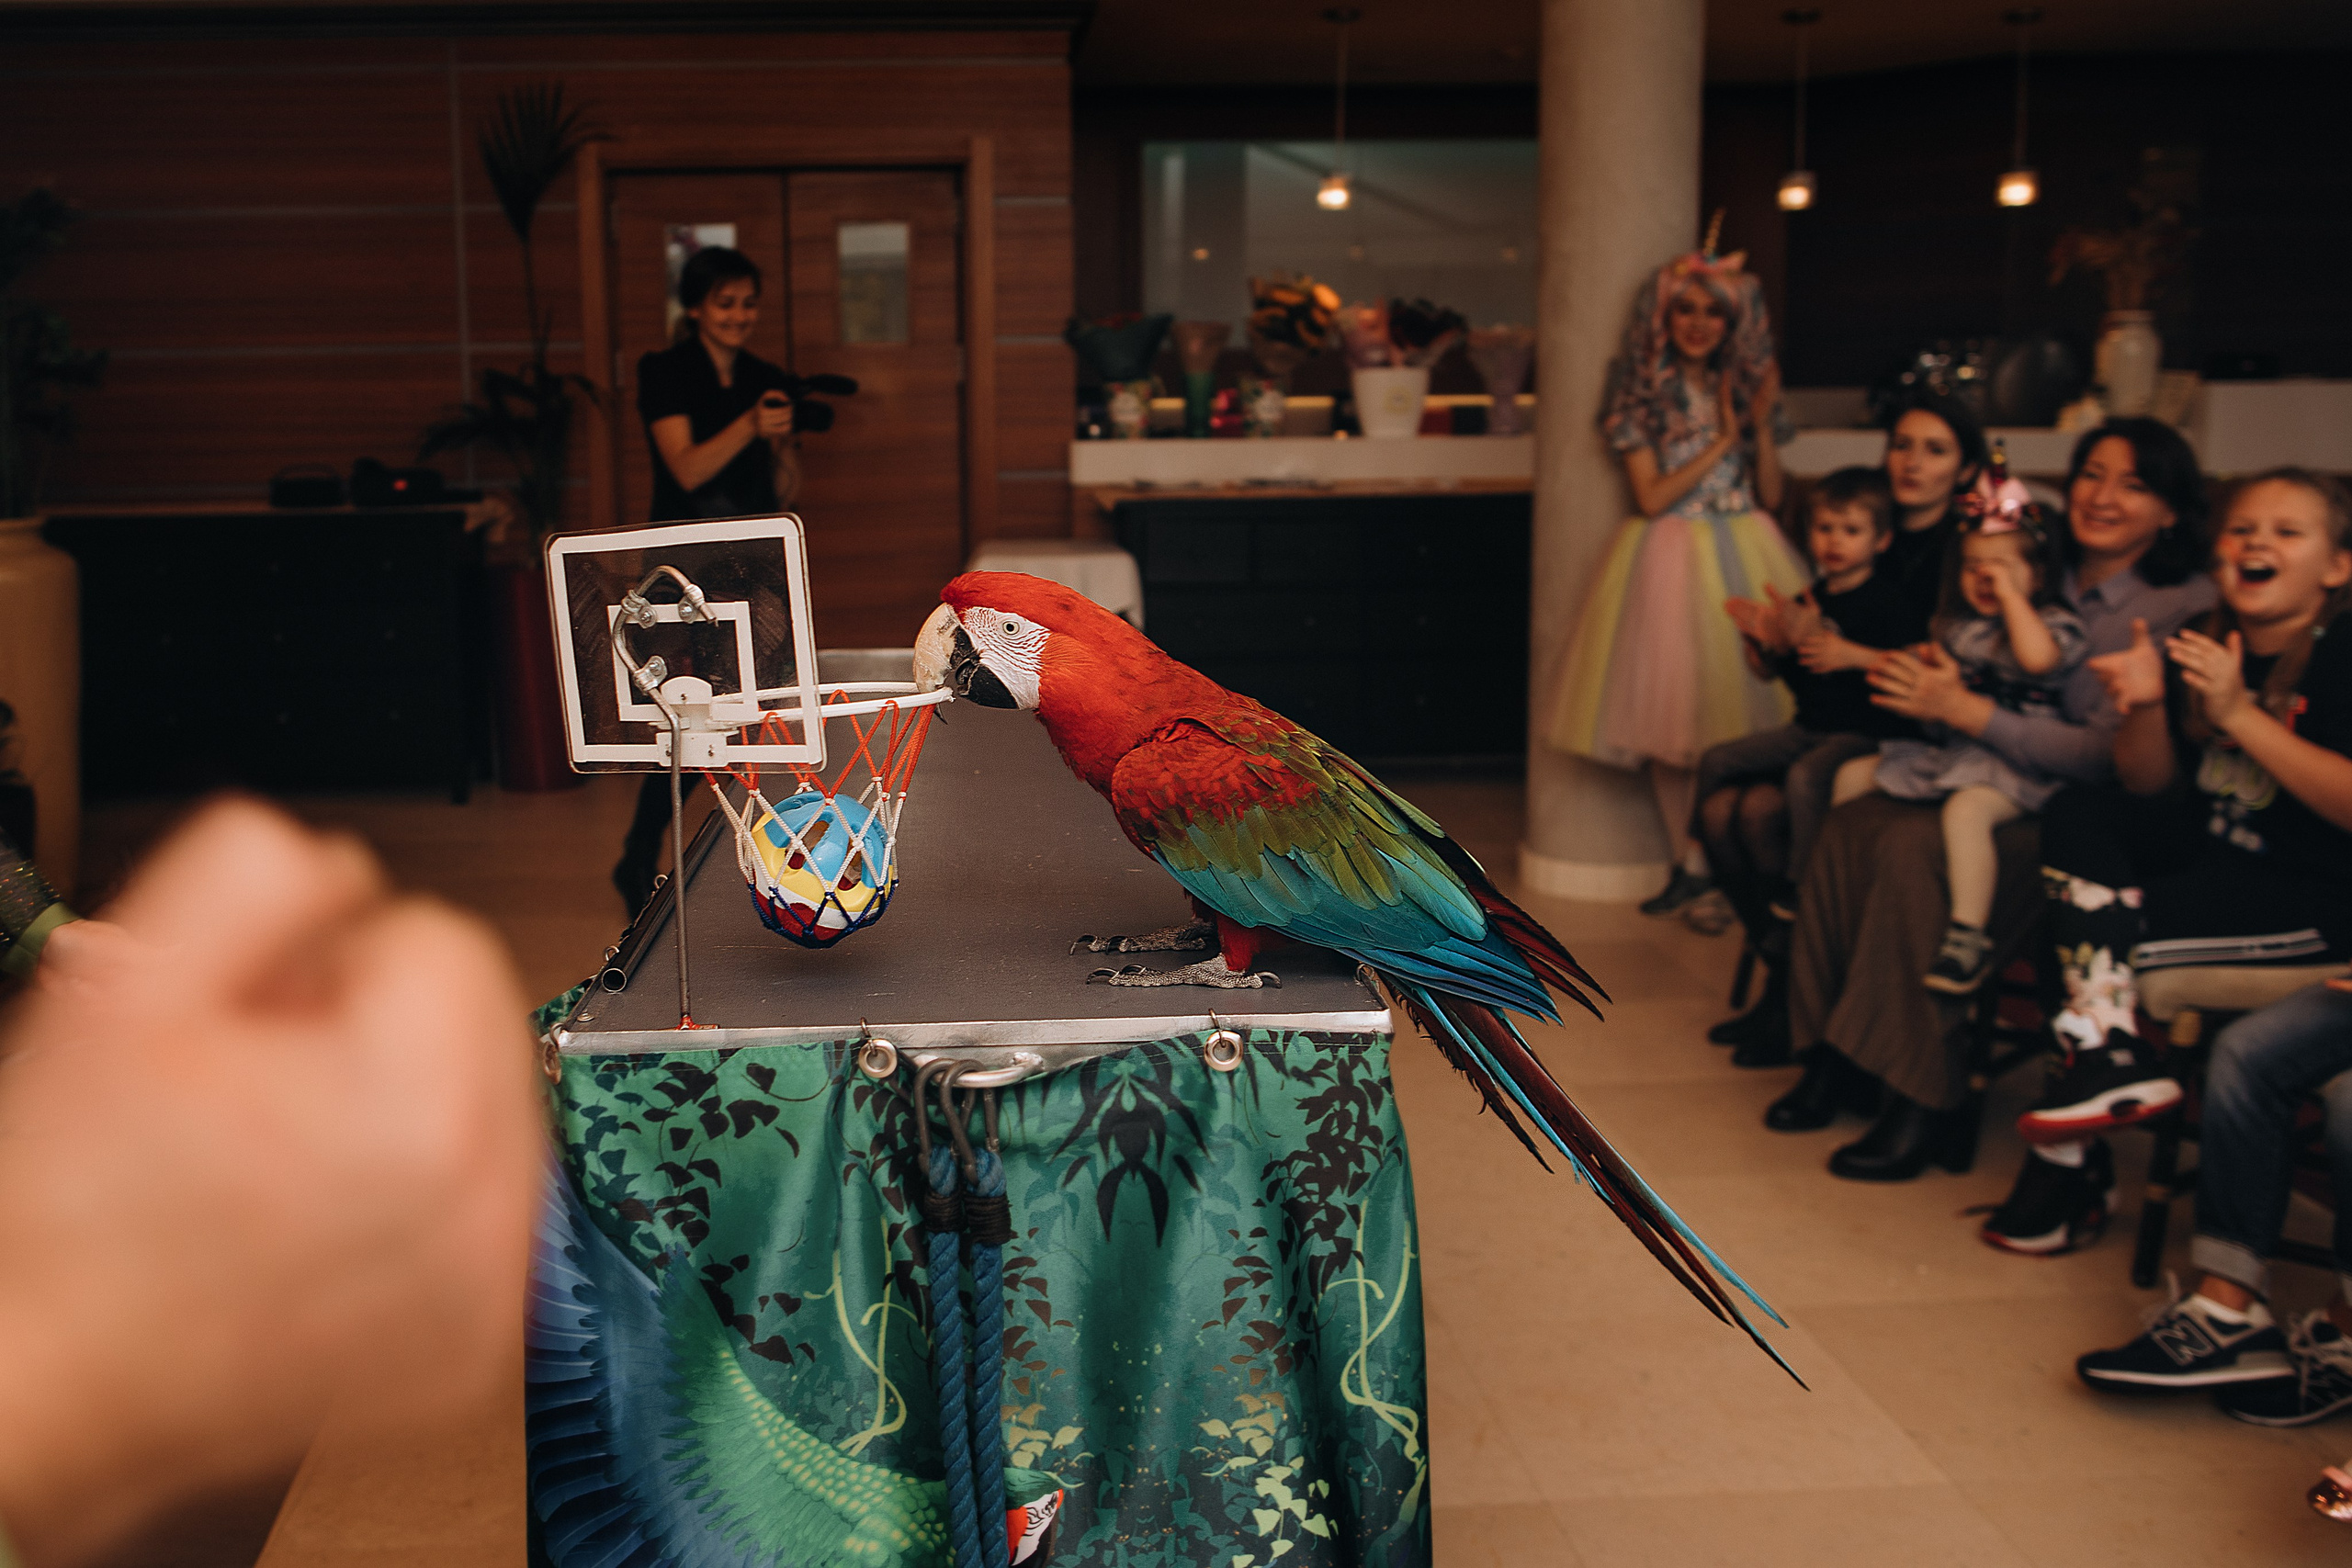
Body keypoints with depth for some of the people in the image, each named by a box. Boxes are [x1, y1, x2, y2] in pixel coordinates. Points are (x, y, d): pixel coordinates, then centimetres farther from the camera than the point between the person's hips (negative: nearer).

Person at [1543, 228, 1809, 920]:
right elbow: (1651, 496, -7)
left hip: (1744, 557, 2)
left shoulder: (1744, 384, 8)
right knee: (1667, 713, 0)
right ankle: (1689, 863, 11)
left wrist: (1761, 423, -7)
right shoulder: (1641, 392, 0)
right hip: (1669, 558, -2)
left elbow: (1770, 493, 7)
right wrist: (1721, 441, -9)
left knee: (1743, 707, -6)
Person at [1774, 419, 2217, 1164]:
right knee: (1848, 823, -16)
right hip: (2001, 787, 7)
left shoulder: (2185, 607, -10)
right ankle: (1835, 1054, -7)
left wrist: (1965, 710, -22)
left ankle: (1929, 1103, -19)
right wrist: (1936, 688, -5)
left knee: (1913, 846, -29)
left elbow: (2112, 755, -18)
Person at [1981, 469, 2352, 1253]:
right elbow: (2150, 787, 9)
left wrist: (2238, 715, -28)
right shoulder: (2202, 646, 5)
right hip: (2213, 858, 7)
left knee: (2104, 936, -19)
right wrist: (2146, 708, -12)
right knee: (2079, 822, -10)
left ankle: (2070, 1161, 0)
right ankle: (2113, 1049, -18)